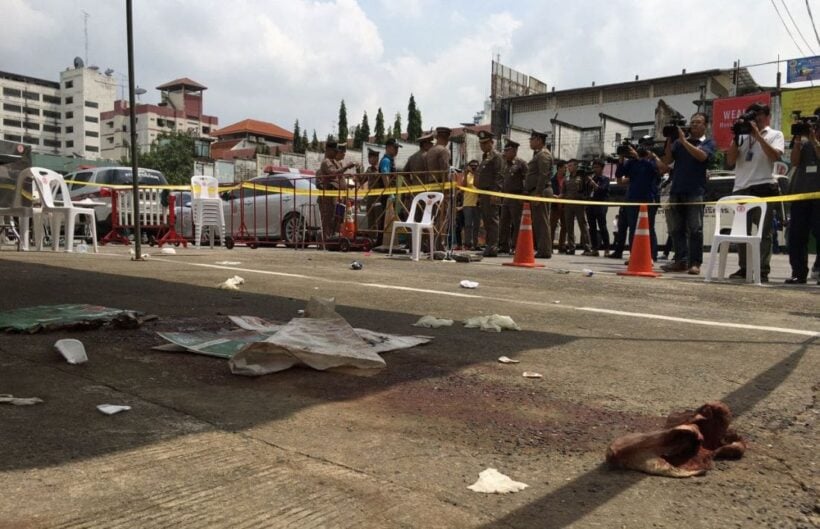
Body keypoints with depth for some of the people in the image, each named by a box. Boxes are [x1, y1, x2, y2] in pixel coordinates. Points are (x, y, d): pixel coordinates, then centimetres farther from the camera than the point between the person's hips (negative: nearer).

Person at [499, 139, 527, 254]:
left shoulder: (521, 163, -7)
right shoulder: (506, 164, 16)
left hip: (516, 197, -8)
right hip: (506, 197, 8)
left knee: (516, 223, -2)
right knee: (504, 222, 10)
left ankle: (516, 247, 2)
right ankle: (504, 246, 17)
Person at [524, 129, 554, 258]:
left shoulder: (543, 154, -9)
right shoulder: (538, 154, 23)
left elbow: (543, 176, -19)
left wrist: (538, 193, -24)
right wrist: (528, 192, 19)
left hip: (540, 192, -10)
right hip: (536, 192, 10)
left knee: (541, 222, -9)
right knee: (536, 222, 11)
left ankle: (544, 251, -8)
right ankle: (539, 248, 16)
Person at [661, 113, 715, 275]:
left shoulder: (708, 143, 8)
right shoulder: (678, 142, 17)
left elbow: (702, 156, -13)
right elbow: (667, 161, 9)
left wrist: (683, 140, -13)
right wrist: (669, 140, -1)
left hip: (695, 191, -4)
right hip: (676, 190, 4)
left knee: (695, 229, -5)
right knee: (677, 228, 2)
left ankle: (695, 263, -4)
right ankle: (681, 260, 5)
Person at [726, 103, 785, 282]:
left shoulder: (775, 135, 8)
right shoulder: (742, 136, 18)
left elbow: (775, 156, -10)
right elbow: (730, 160, 9)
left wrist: (757, 135, -9)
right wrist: (736, 136, 0)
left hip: (763, 187, -4)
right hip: (741, 188, 5)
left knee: (764, 231, -5)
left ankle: (763, 271, -6)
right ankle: (744, 268, 14)